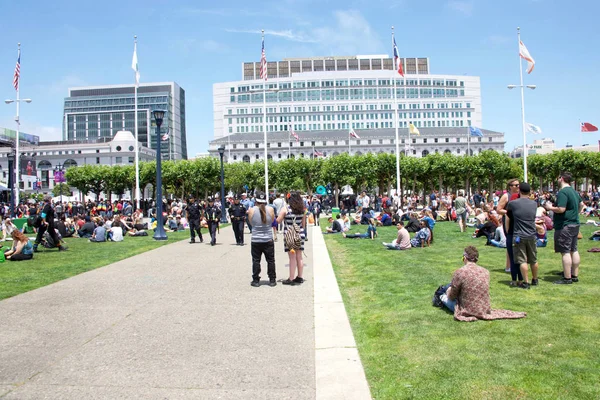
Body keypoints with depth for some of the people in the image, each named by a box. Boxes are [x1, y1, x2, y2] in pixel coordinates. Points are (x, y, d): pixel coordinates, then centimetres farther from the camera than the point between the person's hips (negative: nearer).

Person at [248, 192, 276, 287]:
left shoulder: (251, 210, -7)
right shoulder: (270, 209, -6)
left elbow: (251, 222, 6)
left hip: (255, 240, 0)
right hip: (268, 240, 1)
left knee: (256, 261, 8)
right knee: (270, 260, 11)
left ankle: (256, 280, 14)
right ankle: (272, 280, 17)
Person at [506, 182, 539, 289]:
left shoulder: (513, 203, -9)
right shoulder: (534, 204, 4)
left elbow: (507, 213, 11)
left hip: (519, 236, -4)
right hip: (532, 236, 4)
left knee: (522, 260, -1)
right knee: (533, 260, 16)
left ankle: (526, 282, -1)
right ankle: (535, 280, 30)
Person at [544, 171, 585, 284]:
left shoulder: (562, 192, -19)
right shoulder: (574, 191, 14)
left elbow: (561, 209, -26)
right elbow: (581, 204, 28)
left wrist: (550, 207, -10)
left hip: (565, 226, -10)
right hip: (575, 224, 10)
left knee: (565, 252, -6)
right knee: (574, 250, 15)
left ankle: (567, 278, -4)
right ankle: (575, 275, 22)